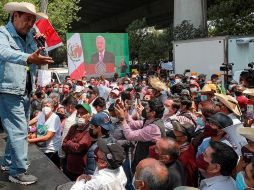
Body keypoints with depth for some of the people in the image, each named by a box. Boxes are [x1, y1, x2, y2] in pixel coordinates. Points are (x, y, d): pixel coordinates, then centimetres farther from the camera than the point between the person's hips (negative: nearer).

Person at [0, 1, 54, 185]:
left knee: (18, 130, 17)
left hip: (25, 92, 8)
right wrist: (28, 58, -47)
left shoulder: (29, 36, 14)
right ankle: (19, 172, 2)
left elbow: (42, 54, 17)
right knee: (19, 131, -9)